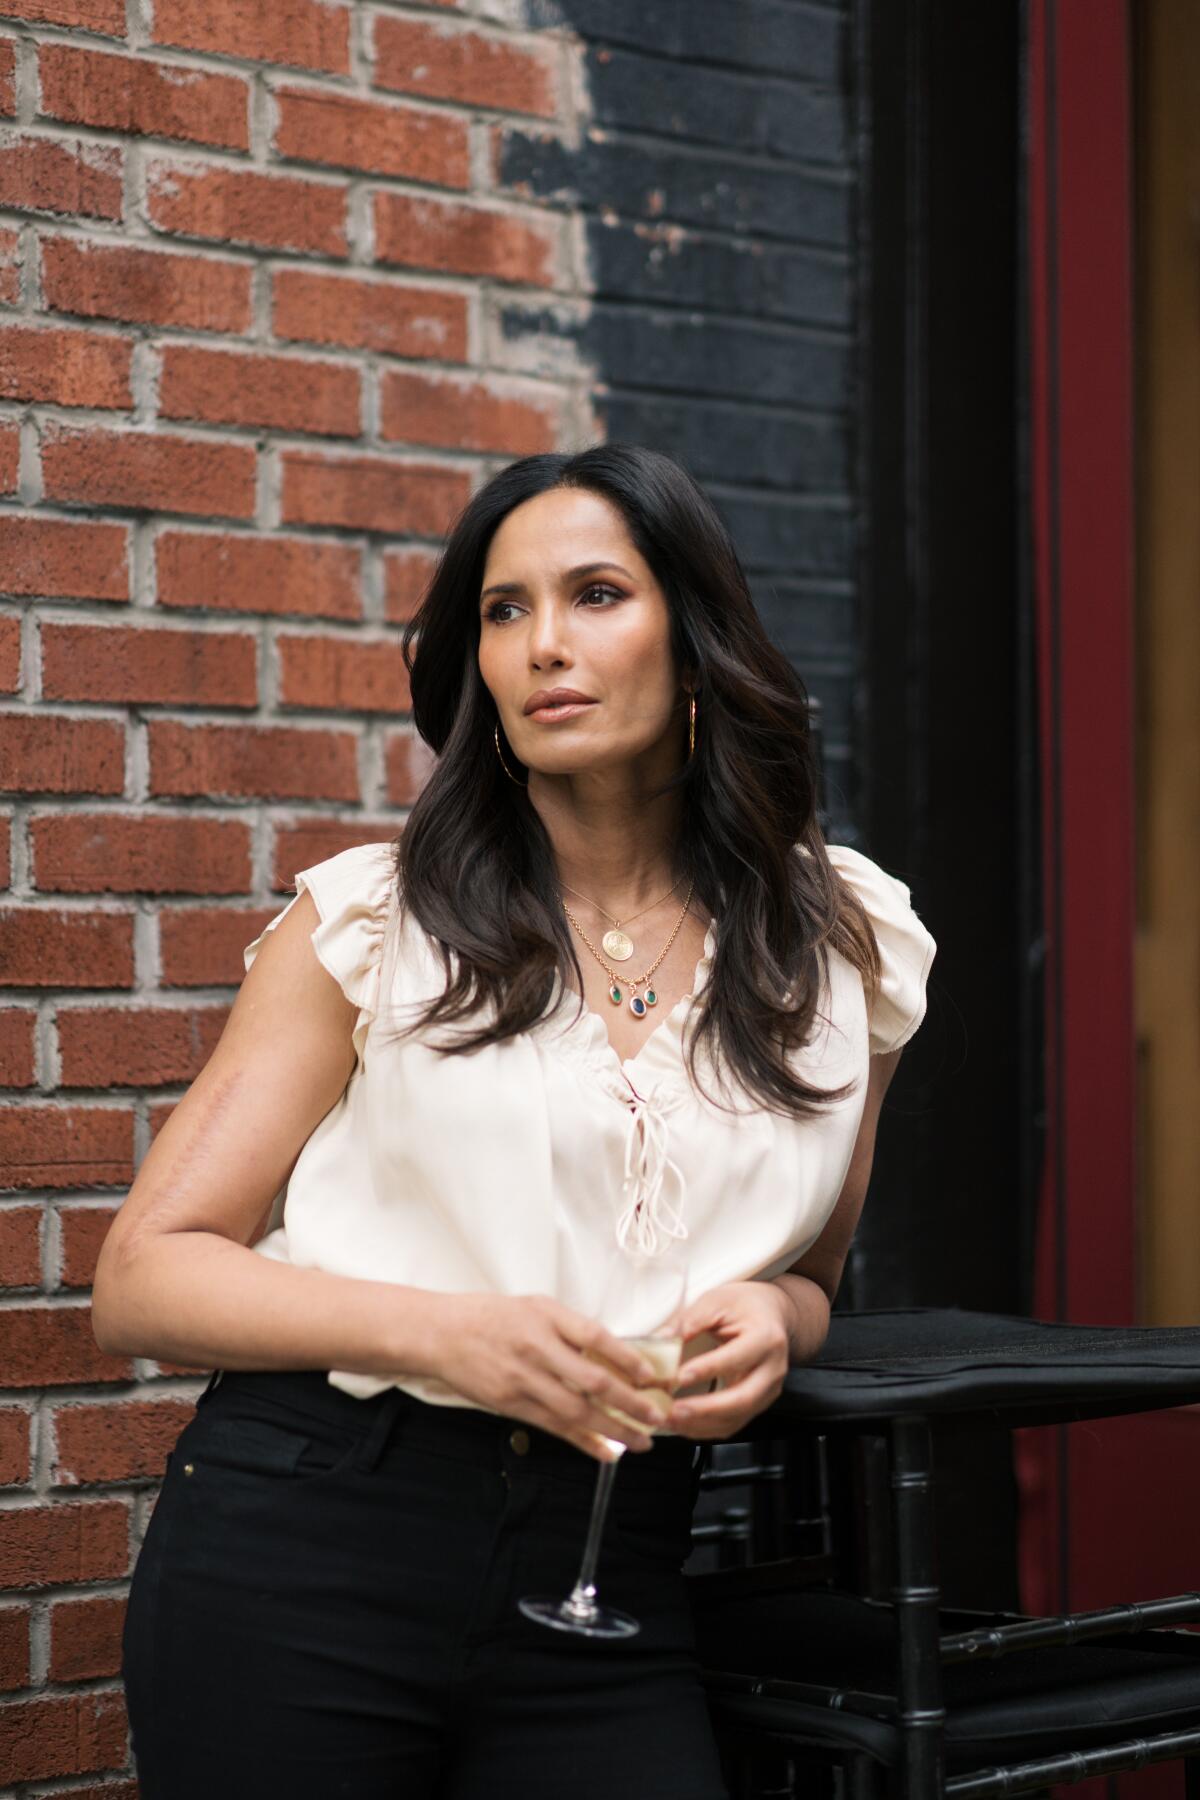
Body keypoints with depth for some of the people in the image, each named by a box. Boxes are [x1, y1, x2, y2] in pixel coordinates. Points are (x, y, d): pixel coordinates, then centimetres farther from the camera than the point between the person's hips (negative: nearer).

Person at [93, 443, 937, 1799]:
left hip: (607, 1582, 2)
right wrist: (447, 1333, -18)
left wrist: (773, 1321, -3)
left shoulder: (846, 948, 8)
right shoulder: (371, 921, 1)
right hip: (306, 1548, -2)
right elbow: (144, 1278, -2)